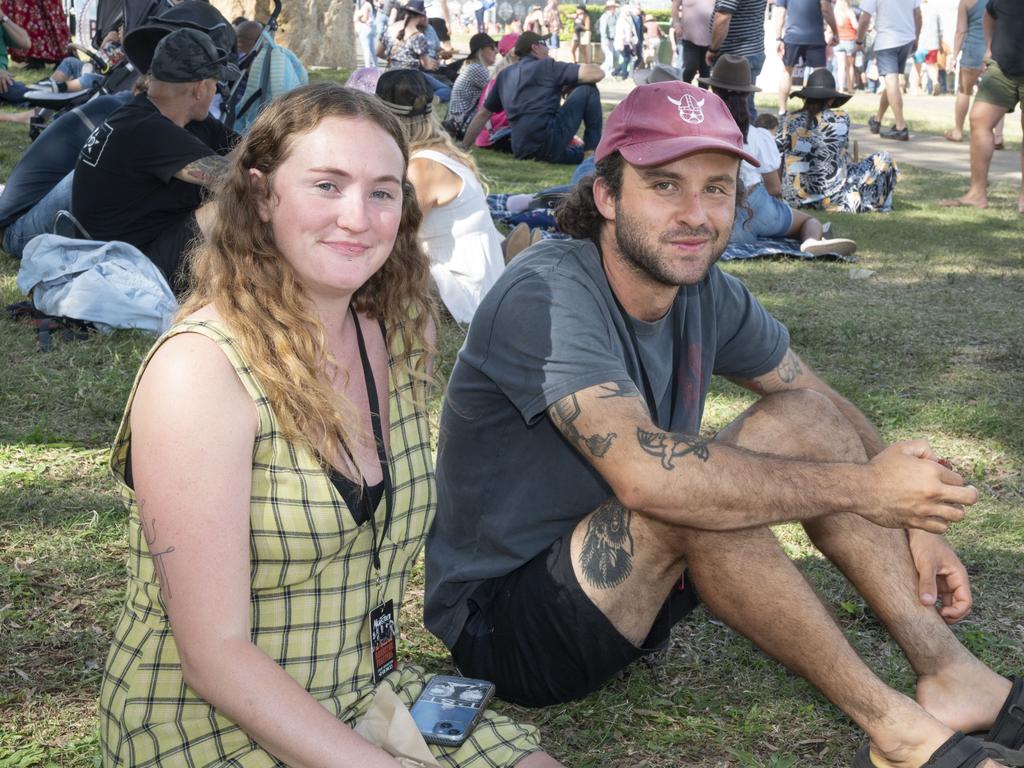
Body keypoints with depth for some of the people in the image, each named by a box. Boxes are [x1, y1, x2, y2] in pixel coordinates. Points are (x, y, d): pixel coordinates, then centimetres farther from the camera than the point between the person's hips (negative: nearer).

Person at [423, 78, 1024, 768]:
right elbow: (647, 472, -39)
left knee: (800, 418, -3)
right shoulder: (548, 294, -26)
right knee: (688, 495, -33)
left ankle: (950, 674, -6)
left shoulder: (707, 294, -2)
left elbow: (824, 405, 11)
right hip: (502, 625, -8)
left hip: (632, 582, 8)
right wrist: (859, 489, -29)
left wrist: (915, 521, -3)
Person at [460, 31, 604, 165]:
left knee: (580, 153, 35)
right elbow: (597, 73, -3)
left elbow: (483, 114, 24)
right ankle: (592, 150, 5)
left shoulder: (505, 75, 19)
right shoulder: (547, 66, 2)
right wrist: (571, 84, 16)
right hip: (547, 141, -8)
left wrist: (463, 148, 30)